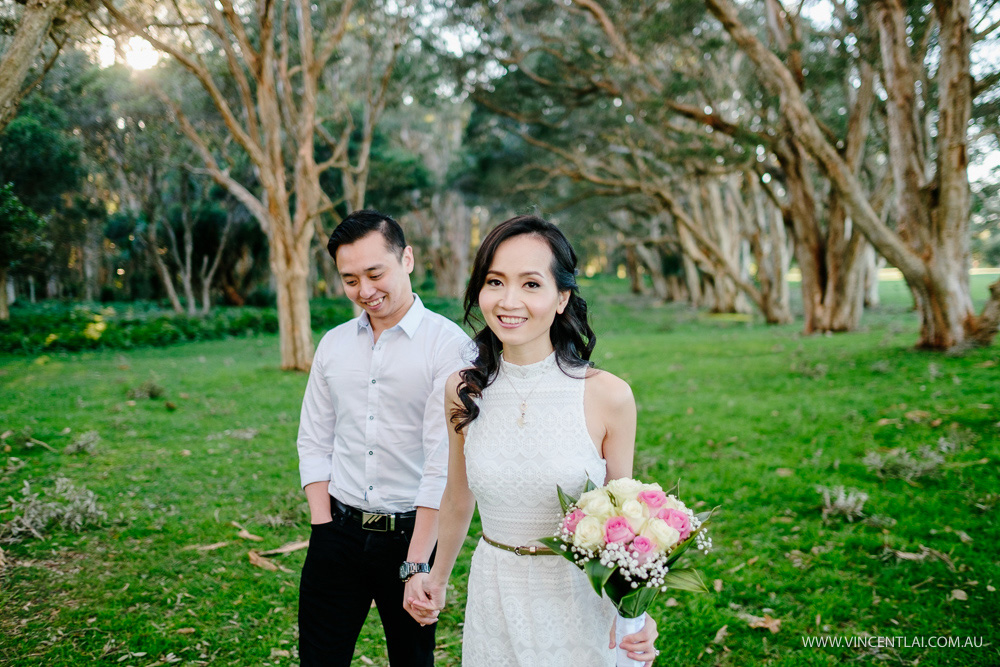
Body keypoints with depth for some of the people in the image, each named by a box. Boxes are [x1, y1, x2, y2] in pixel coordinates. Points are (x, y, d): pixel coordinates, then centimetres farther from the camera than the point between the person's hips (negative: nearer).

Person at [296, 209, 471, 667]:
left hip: (413, 531, -3)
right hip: (338, 532, 4)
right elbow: (314, 443, 10)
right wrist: (325, 526, -1)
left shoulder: (449, 345, -11)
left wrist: (416, 564, -17)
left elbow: (444, 461, -16)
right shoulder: (333, 345, 6)